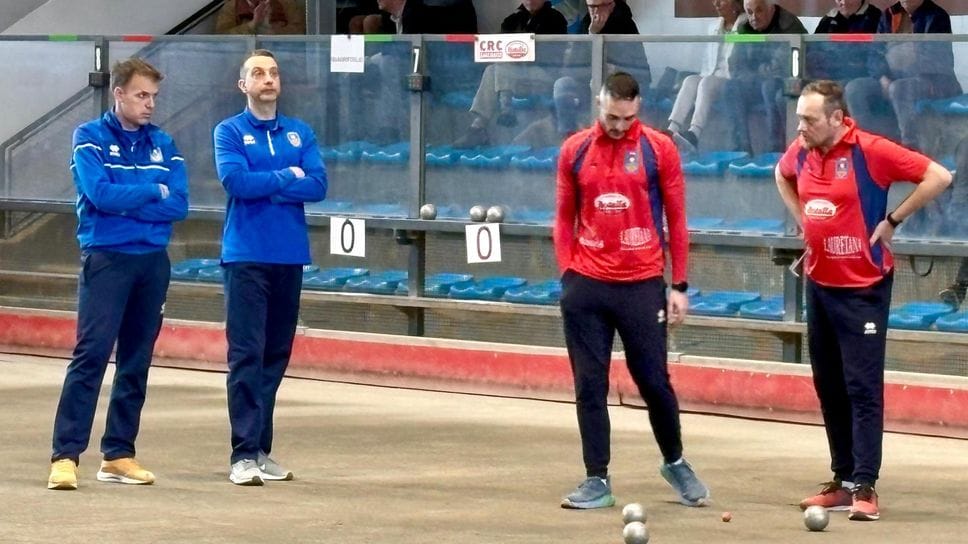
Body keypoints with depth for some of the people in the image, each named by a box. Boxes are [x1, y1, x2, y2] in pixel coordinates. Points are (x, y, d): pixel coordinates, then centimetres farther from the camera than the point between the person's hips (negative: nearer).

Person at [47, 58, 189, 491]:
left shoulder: (164, 145, 10)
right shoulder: (90, 139, -1)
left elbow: (178, 205, -2)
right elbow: (100, 194, -16)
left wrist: (124, 203, -11)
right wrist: (154, 192, -5)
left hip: (153, 261, 5)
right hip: (105, 258, -5)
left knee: (137, 361, 7)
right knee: (90, 355, -12)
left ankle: (119, 453, 13)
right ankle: (65, 455, -14)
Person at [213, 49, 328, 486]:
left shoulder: (301, 134, 12)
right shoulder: (229, 132, 2)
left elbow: (318, 186, -2)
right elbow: (235, 180, -15)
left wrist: (262, 186, -9)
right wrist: (286, 178, -6)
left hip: (290, 257, 4)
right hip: (246, 257, -4)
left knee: (277, 355, 7)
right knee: (246, 355, -8)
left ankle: (262, 448, 14)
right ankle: (244, 454, -10)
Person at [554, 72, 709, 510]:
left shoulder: (659, 149, -1)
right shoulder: (574, 151, 4)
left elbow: (676, 219, 3)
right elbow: (564, 219, 11)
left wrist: (679, 286, 1)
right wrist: (567, 274, 1)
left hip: (642, 285, -1)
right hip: (586, 287, 2)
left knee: (654, 381, 4)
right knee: (589, 385, 2)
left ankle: (675, 463, 26)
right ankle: (597, 481, 9)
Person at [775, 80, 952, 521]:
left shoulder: (871, 151, -17)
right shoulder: (800, 152, 2)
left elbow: (938, 176, -17)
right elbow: (782, 176, 27)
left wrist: (892, 220, -14)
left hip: (863, 288, -7)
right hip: (819, 284, 7)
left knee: (862, 387, -8)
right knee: (828, 386, 11)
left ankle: (864, 487, -9)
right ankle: (843, 480, 18)